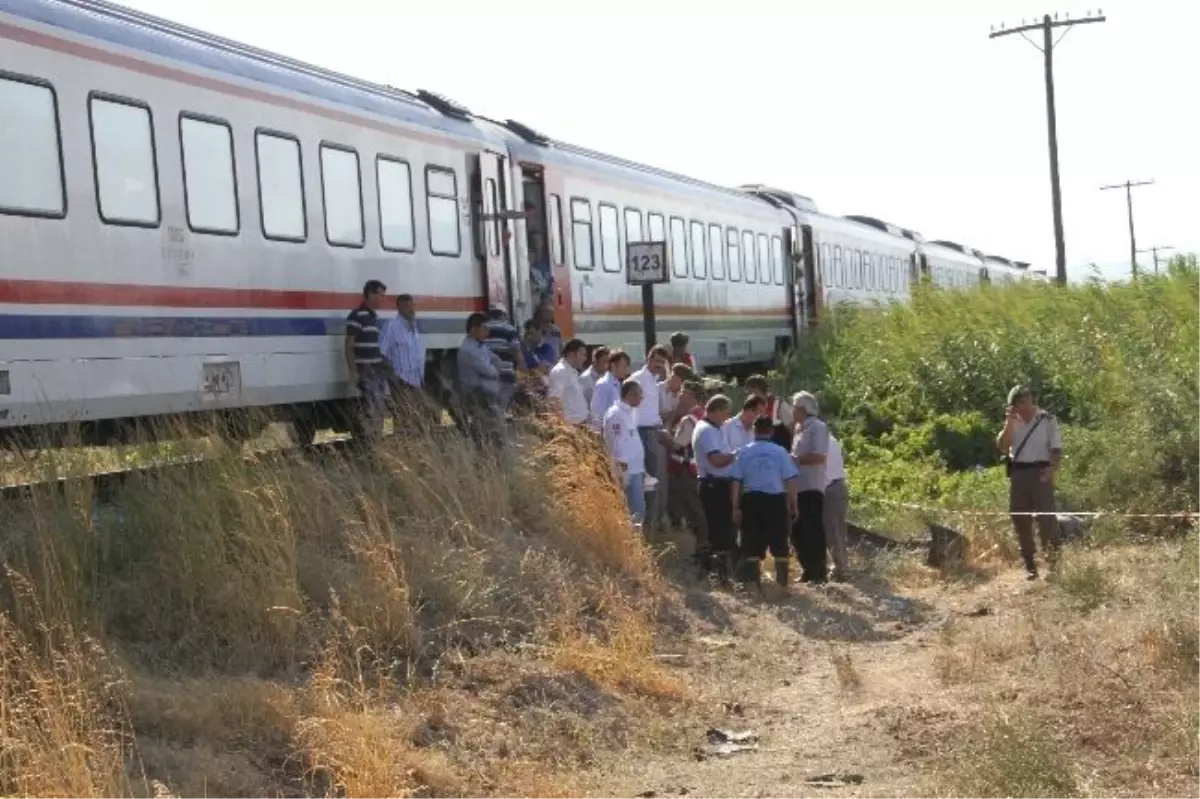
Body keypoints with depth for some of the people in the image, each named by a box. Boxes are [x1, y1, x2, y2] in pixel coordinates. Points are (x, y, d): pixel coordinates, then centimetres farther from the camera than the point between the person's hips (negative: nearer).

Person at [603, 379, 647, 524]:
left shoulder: (628, 412, 15)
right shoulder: (617, 414, -15)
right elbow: (617, 445, -19)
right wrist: (623, 471, -22)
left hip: (636, 469, 10)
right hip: (628, 471, -10)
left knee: (638, 510, 12)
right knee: (637, 512, -8)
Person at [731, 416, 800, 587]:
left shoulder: (744, 452, 1)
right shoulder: (780, 452, -1)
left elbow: (736, 481, -1)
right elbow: (790, 481, -3)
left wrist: (736, 507, 4)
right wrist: (794, 506, 5)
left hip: (751, 500, 1)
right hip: (776, 500, -1)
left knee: (752, 543, 6)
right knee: (779, 543, 9)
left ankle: (751, 580, 3)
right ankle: (782, 581, 9)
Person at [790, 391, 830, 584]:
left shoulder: (818, 427, -10)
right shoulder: (799, 429, 17)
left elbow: (819, 456, -20)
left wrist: (795, 459, -15)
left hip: (811, 488, -9)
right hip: (798, 488, 9)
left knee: (813, 531, -5)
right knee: (798, 531, 12)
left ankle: (818, 573, 0)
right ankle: (808, 570, 21)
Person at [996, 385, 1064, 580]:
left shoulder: (1047, 421, 1)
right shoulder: (1013, 423, 13)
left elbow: (1057, 449, -4)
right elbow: (1002, 446, 0)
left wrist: (1053, 468, -21)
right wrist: (1009, 423, -8)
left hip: (1039, 472, -4)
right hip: (1017, 473, 4)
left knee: (1046, 517, -11)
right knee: (1020, 520, 5)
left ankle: (1054, 562, -8)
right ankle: (1030, 566, 12)